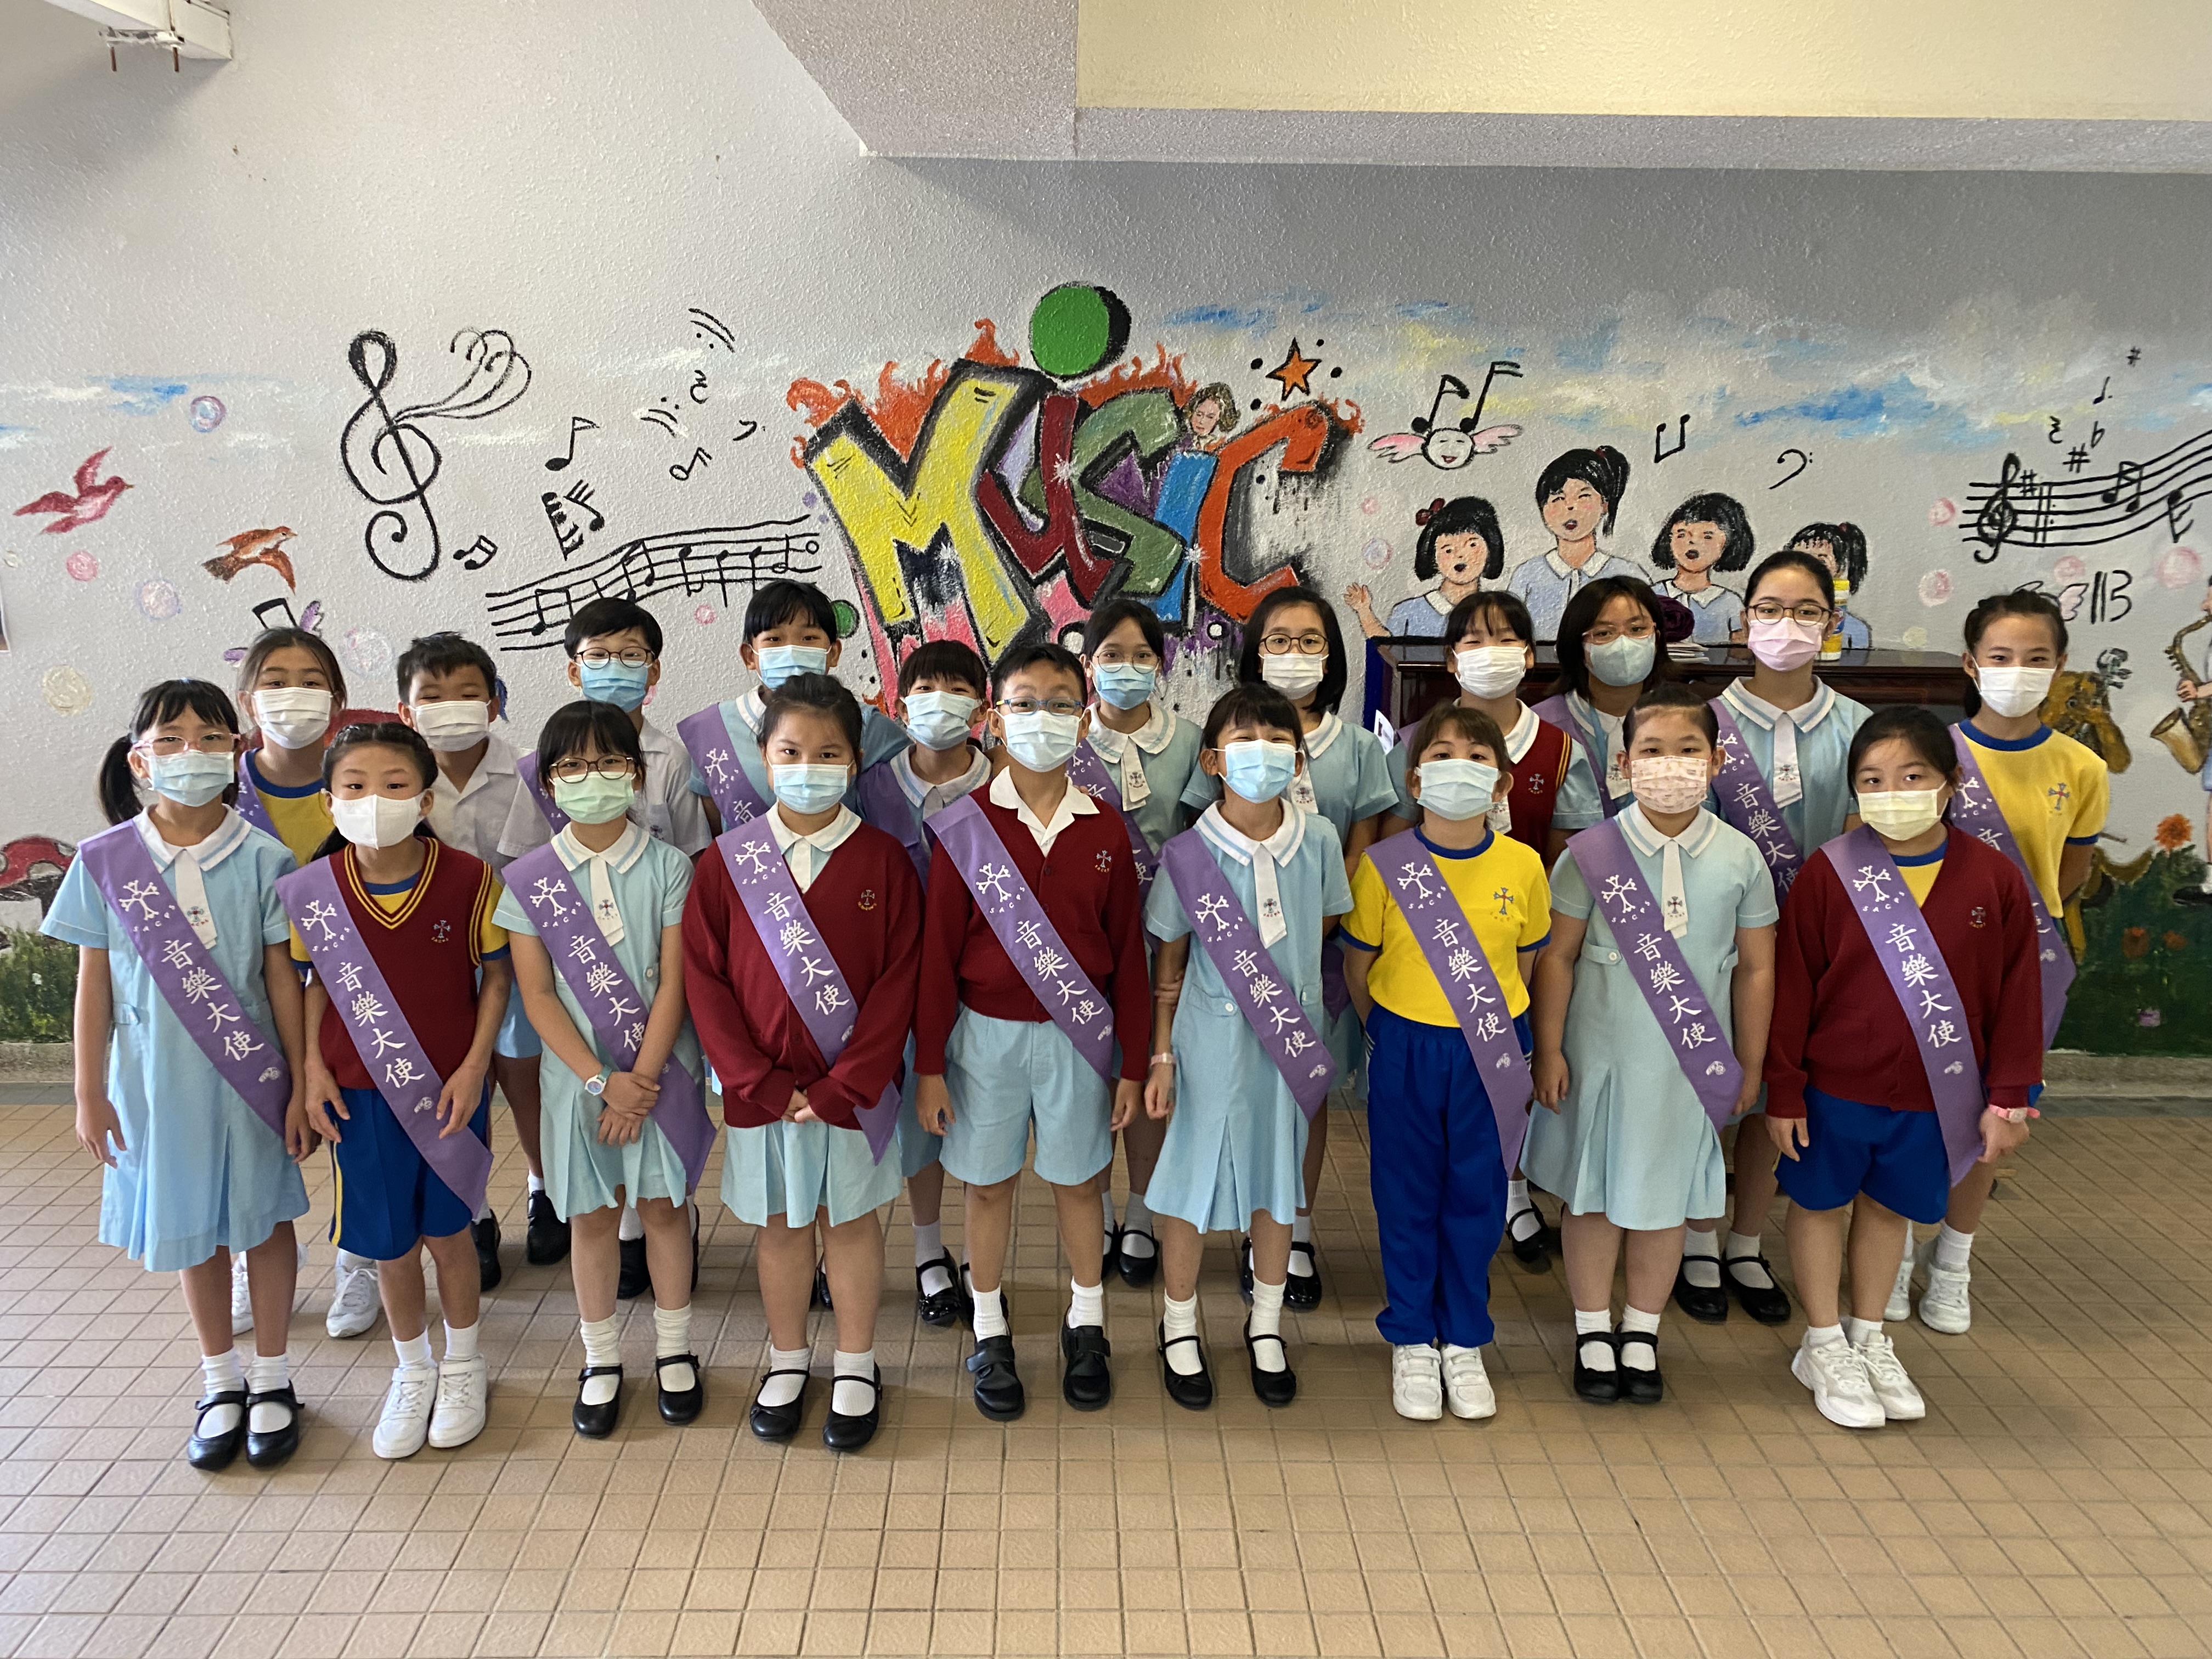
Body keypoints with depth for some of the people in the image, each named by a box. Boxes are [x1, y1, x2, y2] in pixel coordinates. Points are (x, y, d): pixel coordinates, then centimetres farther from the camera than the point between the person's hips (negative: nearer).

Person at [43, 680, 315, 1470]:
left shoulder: (262, 859, -10)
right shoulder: (105, 860, -6)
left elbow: (282, 980, -5)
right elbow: (94, 985, 0)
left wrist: (302, 1086, -4)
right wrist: (89, 1093, 2)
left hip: (249, 1078, -1)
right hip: (157, 1079, 1)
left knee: (265, 1217, 11)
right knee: (192, 1227, 16)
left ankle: (271, 1376, 30)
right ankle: (221, 1381, 34)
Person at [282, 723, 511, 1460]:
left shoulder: (468, 879, -13)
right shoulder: (310, 890, -8)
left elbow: (496, 975, -4)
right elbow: (317, 984, 6)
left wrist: (475, 1067, -10)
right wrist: (312, 1068, -3)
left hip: (451, 1088, -1)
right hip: (361, 1094, 2)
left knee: (448, 1230, 13)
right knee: (388, 1245, 12)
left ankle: (463, 1365, 37)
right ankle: (413, 1373, 36)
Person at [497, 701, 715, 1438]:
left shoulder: (668, 867, -6)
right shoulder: (528, 879, -3)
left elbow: (672, 983, -8)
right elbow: (537, 995, -6)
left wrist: (641, 1079, -14)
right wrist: (601, 1080, -13)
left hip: (660, 1069, 0)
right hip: (578, 1073, 1)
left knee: (662, 1204, 10)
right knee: (591, 1213, 10)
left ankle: (673, 1348, 28)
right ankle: (601, 1359, 27)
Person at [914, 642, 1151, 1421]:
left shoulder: (1104, 831, -2)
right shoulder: (963, 827, -7)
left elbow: (1128, 954, 2)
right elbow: (937, 953, -5)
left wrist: (1132, 1063, 2)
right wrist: (929, 1066, -4)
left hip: (1078, 1035, 1)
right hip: (986, 1034, -1)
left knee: (1077, 1180, 14)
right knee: (990, 1183, 12)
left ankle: (1087, 1328, 34)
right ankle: (990, 1335, 31)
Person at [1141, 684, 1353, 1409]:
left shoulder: (1319, 840, -6)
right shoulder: (1188, 854, -12)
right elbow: (1168, 967, -5)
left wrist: (1282, 974, 0)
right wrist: (1161, 1057, -4)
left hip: (1291, 1035, 3)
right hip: (1211, 1037, -2)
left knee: (1277, 1177, 15)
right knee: (1194, 1176, 8)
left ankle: (1266, 1324, 36)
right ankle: (1180, 1324, 31)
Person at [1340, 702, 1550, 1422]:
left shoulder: (1523, 866, -5)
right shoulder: (1384, 865, -9)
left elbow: (1524, 963, 8)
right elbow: (1358, 964, 1)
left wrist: (1498, 1031, 7)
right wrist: (1391, 1035, 5)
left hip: (1489, 1052, 1)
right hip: (1406, 1049, -1)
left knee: (1477, 1197, 12)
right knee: (1407, 1197, 10)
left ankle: (1464, 1343, 30)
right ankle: (1411, 1343, 27)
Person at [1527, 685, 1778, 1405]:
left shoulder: (1740, 858, -5)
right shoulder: (1591, 853, -10)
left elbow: (1755, 967, 3)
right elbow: (1557, 956, -5)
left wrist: (1750, 1062, 7)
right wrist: (1549, 1050, -5)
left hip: (1689, 1056, 1)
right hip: (1601, 1050, -1)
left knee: (1665, 1195, 14)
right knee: (1592, 1191, 11)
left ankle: (1643, 1332, 34)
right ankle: (1593, 1330, 31)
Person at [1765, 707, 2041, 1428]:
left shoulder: (1993, 877, -7)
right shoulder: (1829, 873, -13)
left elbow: (2016, 994, 0)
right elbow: (1791, 989, -9)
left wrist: (2008, 1097, 0)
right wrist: (1783, 1092, -7)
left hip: (1936, 1096, 2)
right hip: (1835, 1087, -2)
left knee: (1891, 1208, 19)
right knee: (1822, 1205, 12)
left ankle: (1869, 1341, 39)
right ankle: (1825, 1348, 31)